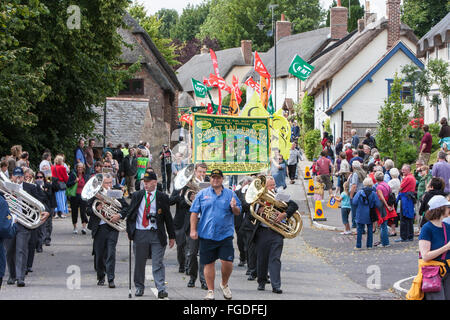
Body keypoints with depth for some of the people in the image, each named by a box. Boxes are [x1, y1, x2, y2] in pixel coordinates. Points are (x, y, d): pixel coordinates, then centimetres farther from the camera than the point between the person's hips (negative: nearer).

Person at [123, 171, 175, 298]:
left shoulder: (162, 197, 3)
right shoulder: (137, 196, 8)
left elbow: (168, 218, 5)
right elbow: (129, 210, 11)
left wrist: (172, 236, 5)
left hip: (157, 234, -2)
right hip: (140, 234, 2)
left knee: (158, 263, -5)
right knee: (139, 262, 9)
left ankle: (161, 289, -8)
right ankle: (139, 287, 21)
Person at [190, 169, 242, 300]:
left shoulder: (230, 194, 9)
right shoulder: (202, 194, 7)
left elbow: (238, 212, 6)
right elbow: (194, 213, 5)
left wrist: (234, 208, -16)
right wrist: (193, 230, -2)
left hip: (225, 234, 0)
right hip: (206, 234, 0)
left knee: (227, 262, -8)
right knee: (209, 263, 3)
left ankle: (224, 284, 18)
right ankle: (210, 291, 12)